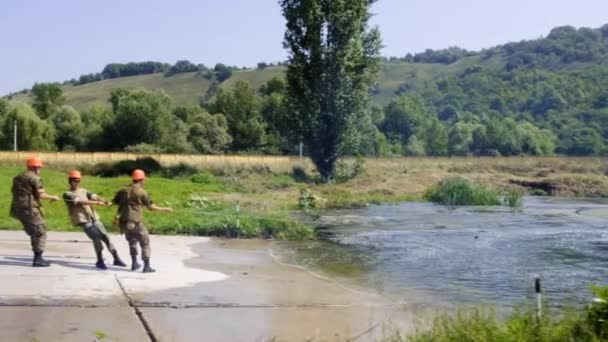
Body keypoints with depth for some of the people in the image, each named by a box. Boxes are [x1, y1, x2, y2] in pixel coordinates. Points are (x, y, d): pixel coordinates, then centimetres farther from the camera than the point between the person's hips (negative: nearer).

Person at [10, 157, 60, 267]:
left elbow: (14, 192, 19)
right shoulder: (35, 178, -9)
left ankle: (37, 257, 18)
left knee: (33, 233, 18)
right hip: (30, 209, -8)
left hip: (18, 208, 9)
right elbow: (41, 195, -14)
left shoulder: (17, 178, 17)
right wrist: (53, 197, 1)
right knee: (40, 232, -1)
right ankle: (38, 259, -5)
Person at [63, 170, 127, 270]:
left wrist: (105, 201, -20)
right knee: (96, 237, -19)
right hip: (83, 220, -5)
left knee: (106, 237, 1)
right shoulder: (67, 194, 0)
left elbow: (94, 196, 0)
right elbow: (80, 202, -14)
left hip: (94, 218, 5)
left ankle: (116, 259, 9)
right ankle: (100, 261, -7)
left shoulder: (83, 191, 17)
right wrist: (97, 202, -21)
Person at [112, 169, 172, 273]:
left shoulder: (123, 190, 8)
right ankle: (147, 266, 0)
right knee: (145, 242, 6)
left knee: (132, 241, 26)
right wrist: (165, 209, 8)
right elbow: (151, 207, -3)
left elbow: (113, 202, 11)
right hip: (135, 222, -5)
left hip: (123, 222, 6)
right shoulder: (142, 192, -5)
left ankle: (134, 263, 26)